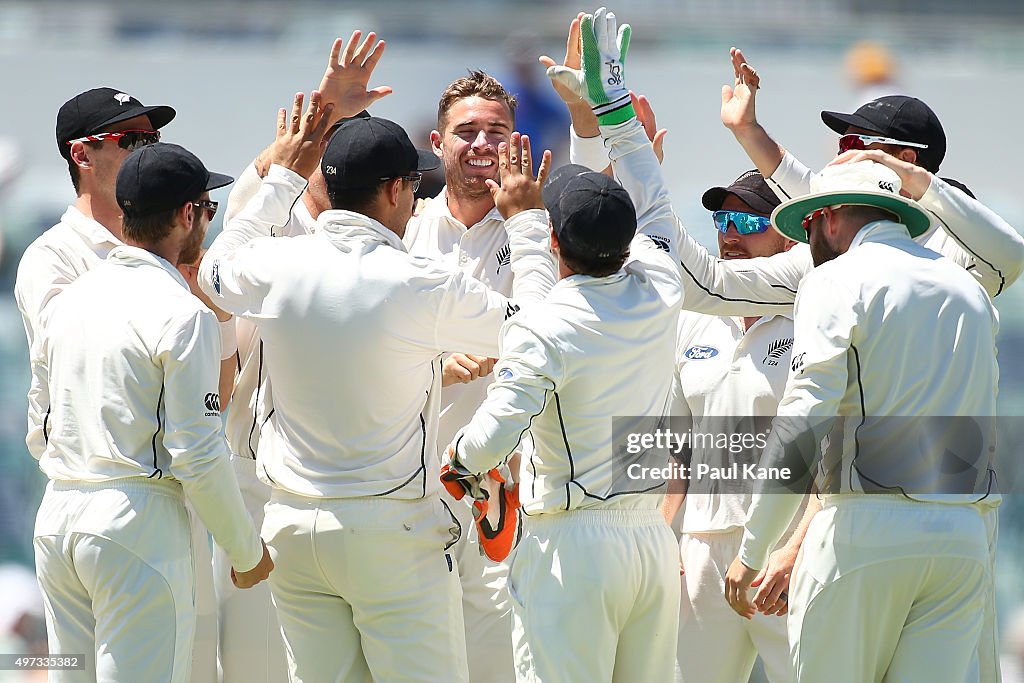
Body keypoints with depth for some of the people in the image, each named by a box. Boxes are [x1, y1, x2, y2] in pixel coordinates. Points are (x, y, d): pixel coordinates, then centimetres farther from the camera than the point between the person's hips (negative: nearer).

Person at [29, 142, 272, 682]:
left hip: (57, 516, 7)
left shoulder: (67, 300, 11)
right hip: (139, 525, -7)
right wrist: (247, 552, -2)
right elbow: (198, 454, -13)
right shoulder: (183, 314, -11)